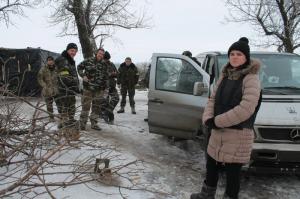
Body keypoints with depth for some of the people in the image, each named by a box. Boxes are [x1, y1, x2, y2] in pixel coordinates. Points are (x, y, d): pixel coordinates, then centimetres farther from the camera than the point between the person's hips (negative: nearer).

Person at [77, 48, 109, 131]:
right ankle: (82, 123, 10)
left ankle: (93, 123, 20)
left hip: (99, 90, 4)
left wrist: (105, 87, 9)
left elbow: (106, 77, 15)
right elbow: (79, 67, 8)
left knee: (97, 107, 8)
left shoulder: (104, 65, 8)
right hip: (88, 87, -4)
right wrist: (83, 76, -6)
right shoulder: (88, 61, -1)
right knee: (86, 105, -2)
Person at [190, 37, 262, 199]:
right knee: (211, 166, 21)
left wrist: (217, 121, -19)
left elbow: (245, 109, -24)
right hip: (218, 133, 8)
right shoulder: (224, 76, 9)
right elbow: (213, 99, 9)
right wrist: (208, 119, -10)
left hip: (238, 135, -7)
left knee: (232, 172, 6)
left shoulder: (251, 78, -13)